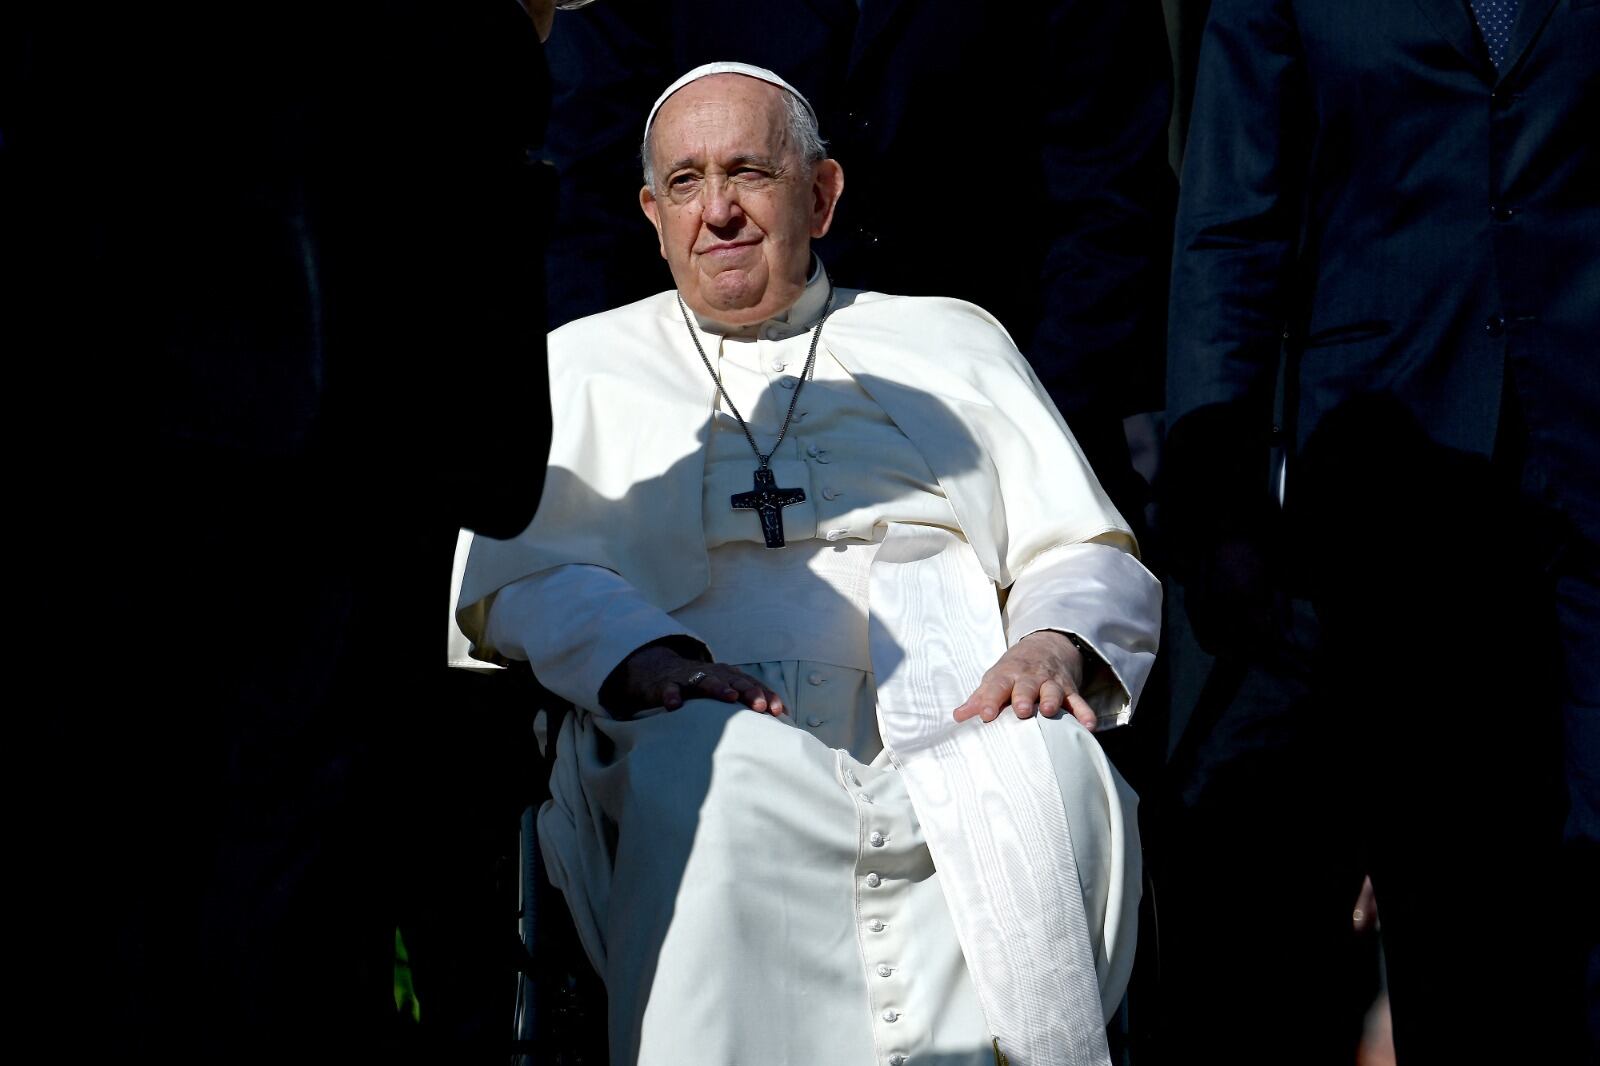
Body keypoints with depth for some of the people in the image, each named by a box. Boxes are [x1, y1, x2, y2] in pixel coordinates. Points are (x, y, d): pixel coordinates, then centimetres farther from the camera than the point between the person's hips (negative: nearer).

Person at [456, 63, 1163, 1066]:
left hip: (961, 730, 1)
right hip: (728, 732, -1)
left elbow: (1093, 559, 21)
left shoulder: (952, 342, 29)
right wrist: (649, 660, -12)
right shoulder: (588, 367, 25)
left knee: (1048, 771, -34)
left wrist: (1054, 643, -4)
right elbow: (514, 577, 9)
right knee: (720, 771, -37)